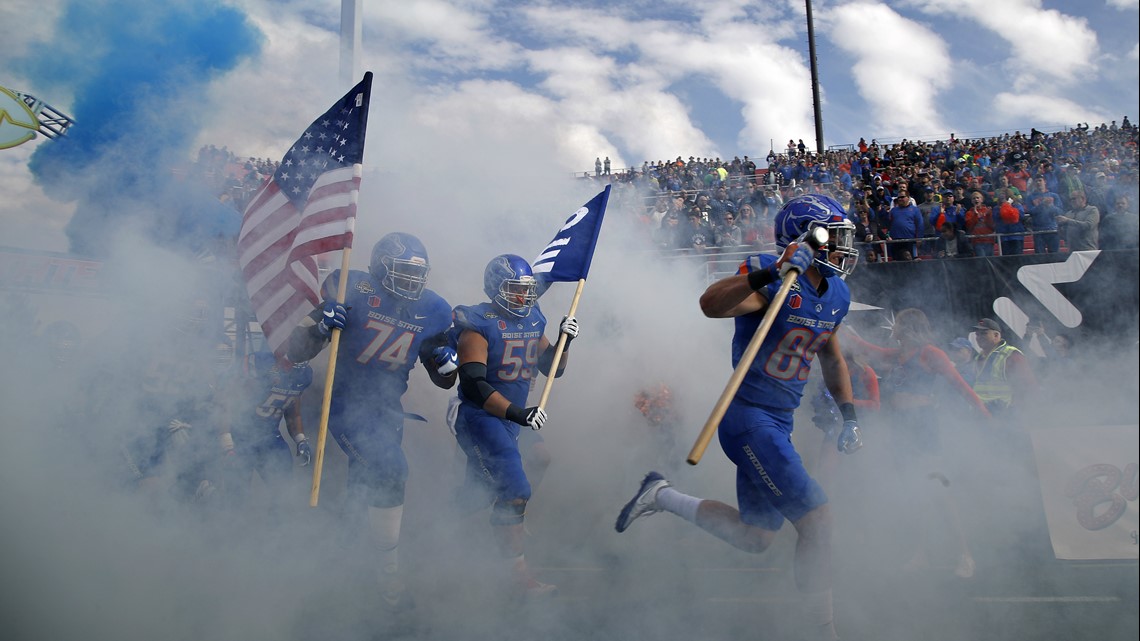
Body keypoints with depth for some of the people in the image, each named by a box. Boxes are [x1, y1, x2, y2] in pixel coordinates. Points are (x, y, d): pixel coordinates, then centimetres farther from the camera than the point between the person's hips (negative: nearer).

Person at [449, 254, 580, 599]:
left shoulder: (532, 320, 6)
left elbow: (552, 369, 13)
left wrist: (563, 341, -6)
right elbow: (473, 384, -26)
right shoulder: (479, 324, -17)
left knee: (483, 489, 20)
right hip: (480, 419, -8)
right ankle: (520, 575, -4)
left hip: (510, 420, 8)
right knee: (514, 491, -14)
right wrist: (517, 413, -34)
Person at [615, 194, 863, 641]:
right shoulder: (773, 279, -17)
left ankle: (663, 498, 28)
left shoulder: (836, 294, 9)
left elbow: (832, 358, 24)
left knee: (755, 539, 15)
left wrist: (849, 416, 20)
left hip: (779, 423, 9)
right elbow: (711, 304, -36)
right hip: (750, 417, -9)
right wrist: (771, 273, -47)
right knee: (817, 519, -9)